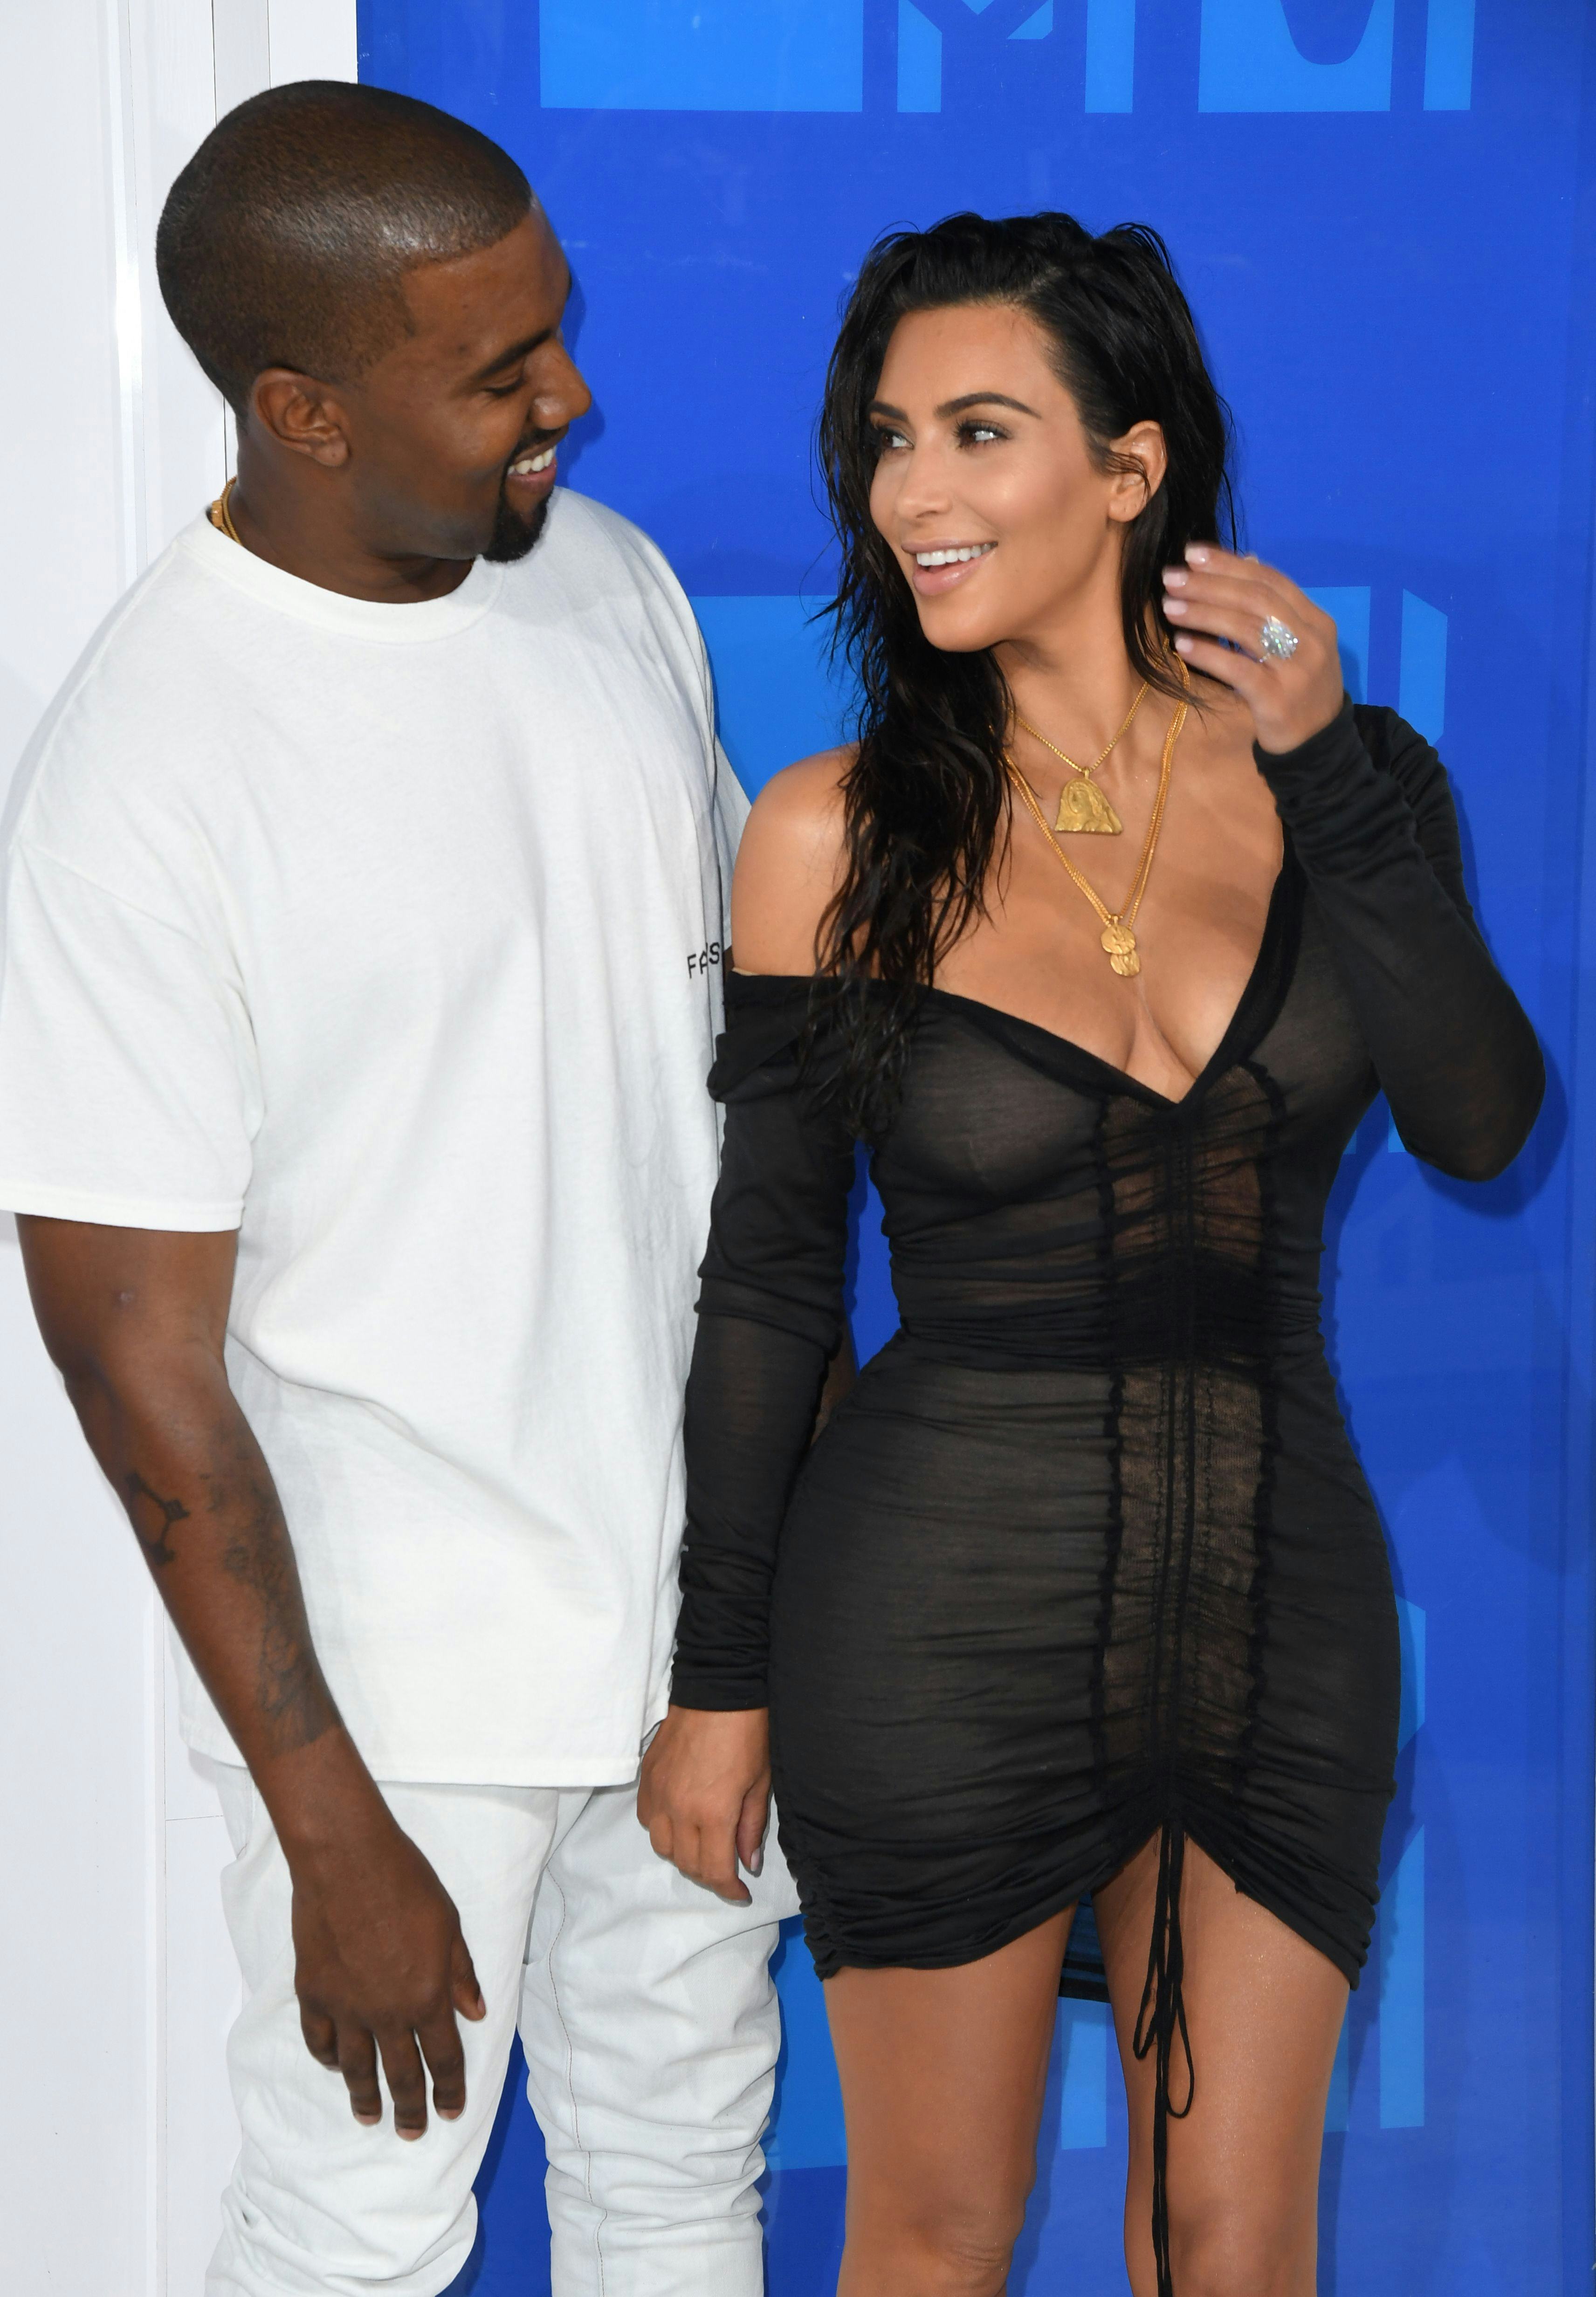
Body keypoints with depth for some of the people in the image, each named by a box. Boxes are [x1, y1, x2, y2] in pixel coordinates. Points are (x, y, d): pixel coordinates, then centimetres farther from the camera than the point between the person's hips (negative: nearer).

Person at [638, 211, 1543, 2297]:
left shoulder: (1337, 777, -1)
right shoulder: (841, 836, -7)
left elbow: (1480, 1122, -14)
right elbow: (767, 1274, -2)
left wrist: (1334, 773, -23)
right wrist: (718, 1672, 0)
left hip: (1278, 1598, 2)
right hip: (944, 1604, -2)